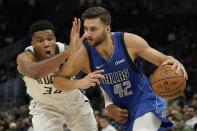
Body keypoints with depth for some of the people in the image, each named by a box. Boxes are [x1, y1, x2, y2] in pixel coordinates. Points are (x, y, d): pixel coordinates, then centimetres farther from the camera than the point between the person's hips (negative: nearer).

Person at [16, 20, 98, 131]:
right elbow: (35, 73, -55)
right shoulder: (24, 58, -31)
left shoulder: (65, 50, -26)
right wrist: (66, 53, -61)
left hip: (75, 102, 2)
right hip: (45, 108, -2)